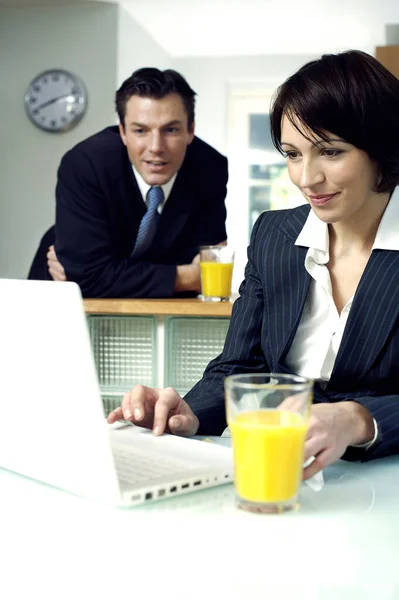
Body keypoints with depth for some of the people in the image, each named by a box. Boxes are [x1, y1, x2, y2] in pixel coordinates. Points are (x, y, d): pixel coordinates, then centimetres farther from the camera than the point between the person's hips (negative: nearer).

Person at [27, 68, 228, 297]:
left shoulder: (210, 168, -15)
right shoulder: (84, 165, -23)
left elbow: (199, 263, -12)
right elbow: (88, 276, -25)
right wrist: (186, 279, -24)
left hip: (156, 305, 3)